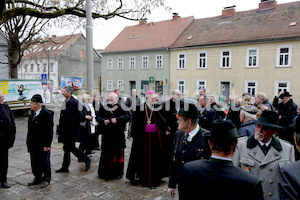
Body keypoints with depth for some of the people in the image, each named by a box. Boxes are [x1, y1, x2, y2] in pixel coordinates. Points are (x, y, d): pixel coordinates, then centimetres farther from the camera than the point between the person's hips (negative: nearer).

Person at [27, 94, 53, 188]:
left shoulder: (47, 115, -17)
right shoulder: (32, 113, 9)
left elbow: (49, 131, -17)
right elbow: (30, 128, 16)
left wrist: (47, 145, -18)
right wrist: (28, 141, 14)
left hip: (42, 145, -8)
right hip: (33, 144, 8)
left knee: (44, 162, 7)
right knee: (34, 163, 16)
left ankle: (46, 179, 23)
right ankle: (37, 178, 32)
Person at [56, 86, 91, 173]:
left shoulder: (75, 102, -15)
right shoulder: (65, 102, 12)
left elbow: (80, 116, -21)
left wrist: (70, 121, -20)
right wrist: (60, 127, 10)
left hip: (71, 130, -8)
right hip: (65, 130, 8)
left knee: (71, 148, -3)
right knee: (66, 148, 14)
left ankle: (86, 159, 13)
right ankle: (65, 167, 24)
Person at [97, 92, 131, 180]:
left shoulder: (121, 108, -1)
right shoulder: (103, 108, 9)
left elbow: (128, 116, -11)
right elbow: (99, 118, 10)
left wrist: (117, 119, -21)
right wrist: (103, 121, -12)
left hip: (118, 135, -2)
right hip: (107, 135, 2)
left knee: (118, 153, 3)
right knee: (106, 154, 4)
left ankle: (117, 173, 18)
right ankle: (104, 172, 18)